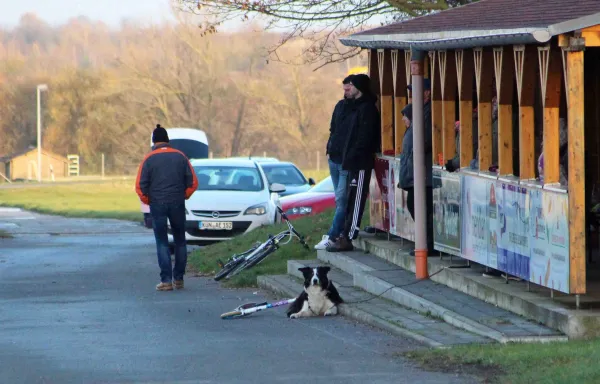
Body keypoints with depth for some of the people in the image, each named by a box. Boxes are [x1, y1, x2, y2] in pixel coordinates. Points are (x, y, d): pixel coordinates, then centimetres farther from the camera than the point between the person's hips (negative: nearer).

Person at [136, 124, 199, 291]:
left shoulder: (149, 159, -4)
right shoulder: (180, 157, 3)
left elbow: (140, 186, -7)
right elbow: (193, 182, 2)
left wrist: (147, 201, 9)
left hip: (157, 205, -2)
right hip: (178, 204, 2)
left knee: (162, 242, 1)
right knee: (180, 241, 14)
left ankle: (166, 280, -7)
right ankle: (179, 278, 15)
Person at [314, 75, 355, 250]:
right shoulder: (341, 106, 13)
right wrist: (329, 150, 13)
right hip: (335, 160, 8)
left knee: (341, 199, -9)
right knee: (341, 200, 12)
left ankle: (332, 236, -12)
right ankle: (342, 232, 18)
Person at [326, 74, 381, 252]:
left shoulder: (367, 108, -13)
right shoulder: (357, 107, 18)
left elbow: (365, 137, -20)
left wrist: (352, 156, -20)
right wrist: (347, 157, 16)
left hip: (361, 163, -10)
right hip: (354, 162, 10)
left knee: (356, 200, -9)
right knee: (350, 200, 11)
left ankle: (347, 238, -10)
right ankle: (345, 236, 15)